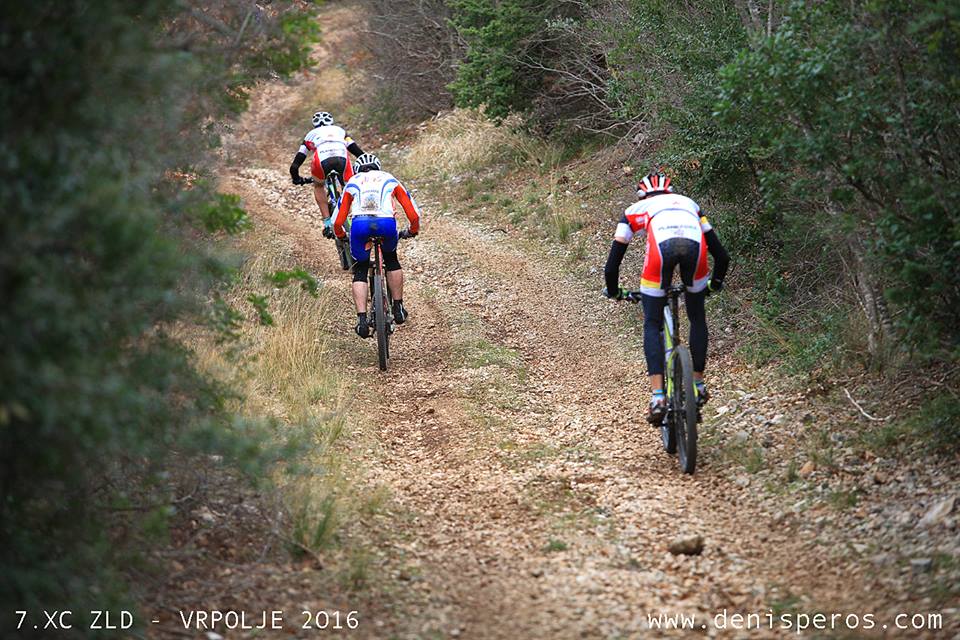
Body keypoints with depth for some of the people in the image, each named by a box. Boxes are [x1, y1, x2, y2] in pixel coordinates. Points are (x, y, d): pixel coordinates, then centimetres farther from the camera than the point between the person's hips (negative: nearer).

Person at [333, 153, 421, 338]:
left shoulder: (352, 183, 30)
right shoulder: (389, 180, 31)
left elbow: (338, 222, 24)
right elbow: (413, 214, 24)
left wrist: (341, 236, 45)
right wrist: (412, 231, 44)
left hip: (359, 224, 0)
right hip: (386, 224, 0)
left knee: (360, 272, 17)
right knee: (391, 260, 31)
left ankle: (362, 319, 1)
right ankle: (398, 308, 30)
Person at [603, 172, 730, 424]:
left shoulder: (635, 210, 36)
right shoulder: (689, 204, 41)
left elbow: (612, 264, 33)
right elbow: (722, 255, 39)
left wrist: (614, 292, 52)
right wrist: (716, 282, 58)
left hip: (661, 246, -2)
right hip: (695, 245, 2)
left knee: (652, 326, 13)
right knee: (697, 318, 26)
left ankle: (658, 397, 2)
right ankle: (699, 386, 31)